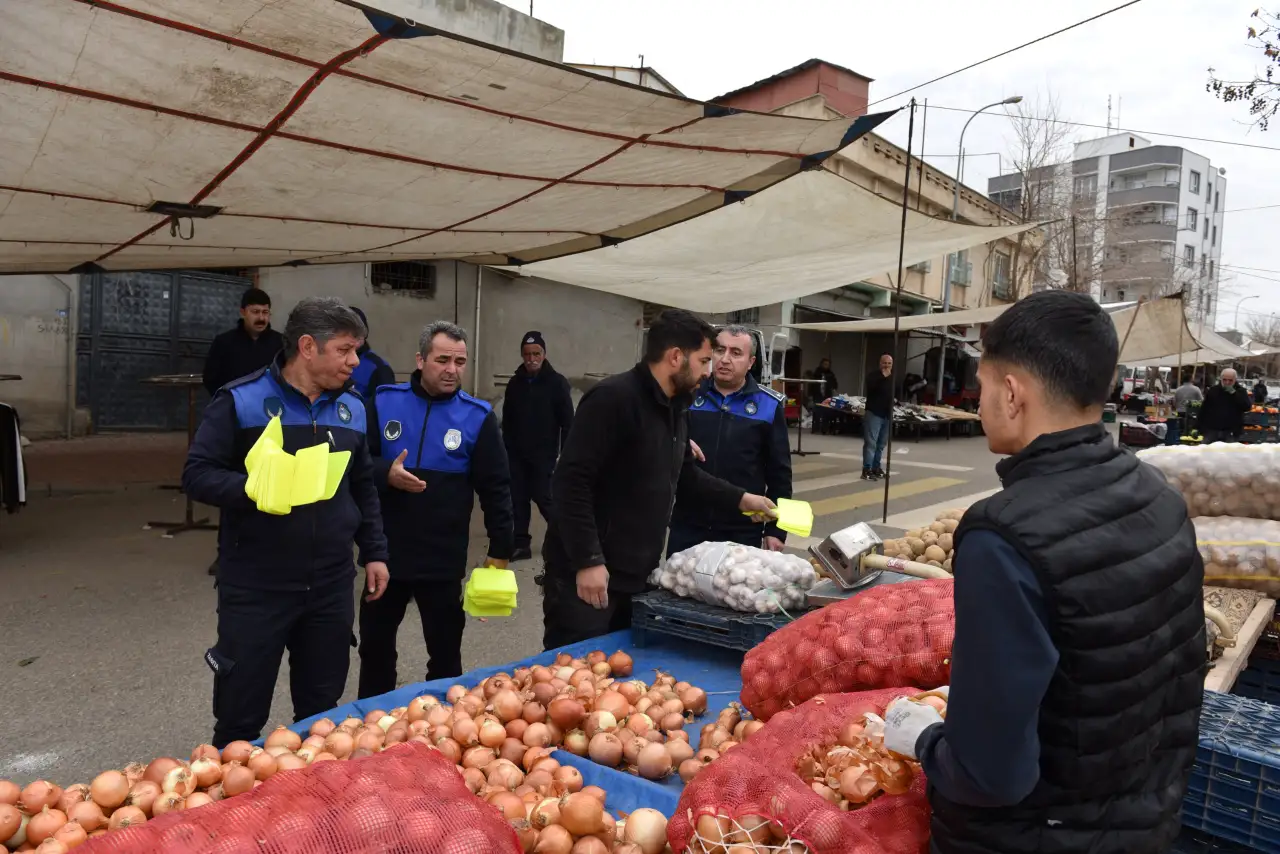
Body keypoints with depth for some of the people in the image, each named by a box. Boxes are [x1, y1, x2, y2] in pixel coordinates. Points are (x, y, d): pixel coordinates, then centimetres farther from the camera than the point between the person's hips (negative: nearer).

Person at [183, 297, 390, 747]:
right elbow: (197, 474, -10)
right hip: (256, 588, -4)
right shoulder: (241, 399, -8)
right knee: (240, 718, 9)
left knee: (322, 712, 16)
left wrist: (374, 552, 11)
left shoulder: (352, 407, 8)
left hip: (331, 587, 5)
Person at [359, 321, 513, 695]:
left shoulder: (477, 417, -5)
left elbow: (495, 488, -3)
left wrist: (499, 550, -4)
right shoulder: (384, 402, -1)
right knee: (375, 645, 18)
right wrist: (385, 473, -19)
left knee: (445, 653, 12)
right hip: (385, 552, 2)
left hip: (443, 560, -2)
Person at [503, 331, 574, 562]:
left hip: (544, 454, -4)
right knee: (518, 498, 4)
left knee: (543, 497, -2)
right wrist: (507, 448, 7)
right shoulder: (515, 383, 7)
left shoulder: (557, 383, -5)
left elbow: (567, 421, -6)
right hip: (517, 454, 4)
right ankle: (521, 544, 14)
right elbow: (507, 420, 12)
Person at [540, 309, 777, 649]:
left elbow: (684, 476, 24)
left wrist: (740, 499, 19)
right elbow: (570, 482, -24)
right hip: (588, 573, -9)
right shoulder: (612, 399, -18)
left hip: (637, 574, 9)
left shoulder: (676, 408, 11)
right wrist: (588, 561, -26)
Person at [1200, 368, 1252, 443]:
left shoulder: (1240, 392, 4)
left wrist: (1234, 393, -16)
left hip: (1231, 433, -1)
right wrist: (1202, 429, 2)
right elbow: (1203, 411, 7)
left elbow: (1247, 407, -13)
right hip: (1211, 431, 1)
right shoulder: (1212, 391, 7)